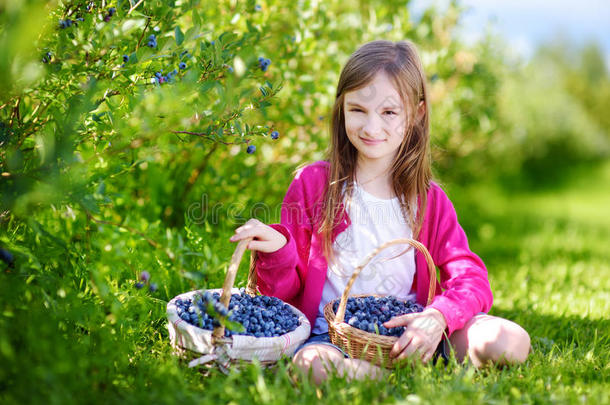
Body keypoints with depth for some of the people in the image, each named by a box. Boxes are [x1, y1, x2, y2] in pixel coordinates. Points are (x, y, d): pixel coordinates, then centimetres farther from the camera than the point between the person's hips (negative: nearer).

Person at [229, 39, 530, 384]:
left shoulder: (429, 200, 6)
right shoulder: (312, 183, 0)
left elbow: (471, 280, -1)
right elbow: (285, 291, 3)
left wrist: (439, 317, -22)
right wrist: (276, 250, -20)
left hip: (404, 332, 2)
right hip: (331, 335, -1)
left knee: (512, 343, -19)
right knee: (312, 365, -38)